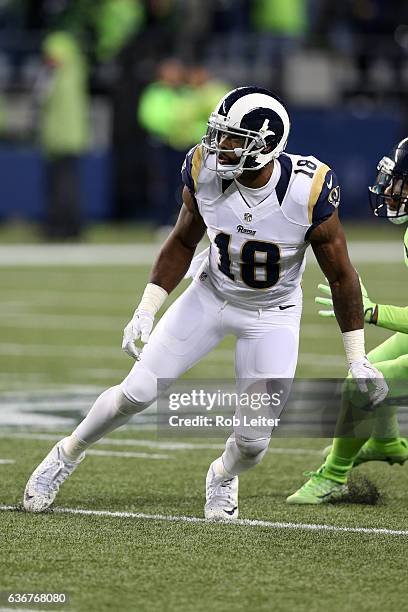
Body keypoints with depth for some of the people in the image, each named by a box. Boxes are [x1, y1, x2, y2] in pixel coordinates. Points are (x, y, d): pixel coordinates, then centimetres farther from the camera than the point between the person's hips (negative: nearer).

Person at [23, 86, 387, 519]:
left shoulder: (308, 191, -29)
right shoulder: (205, 173, -21)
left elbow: (341, 277, -15)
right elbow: (183, 242, -1)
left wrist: (357, 360, -10)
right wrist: (146, 312, -6)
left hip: (272, 316, -2)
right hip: (211, 295, 2)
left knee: (253, 440, -6)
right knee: (137, 393, -2)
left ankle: (223, 476, 31)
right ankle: (68, 454, 25)